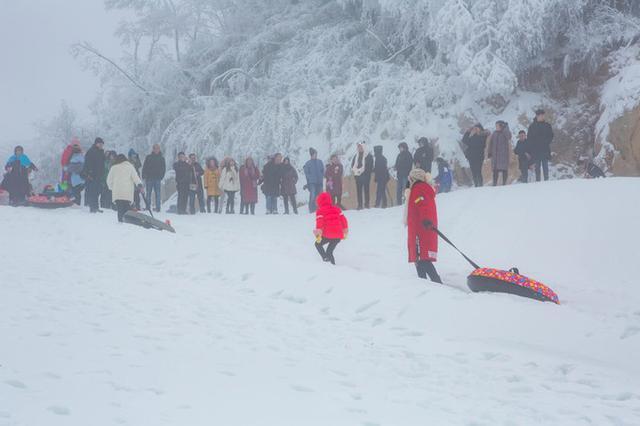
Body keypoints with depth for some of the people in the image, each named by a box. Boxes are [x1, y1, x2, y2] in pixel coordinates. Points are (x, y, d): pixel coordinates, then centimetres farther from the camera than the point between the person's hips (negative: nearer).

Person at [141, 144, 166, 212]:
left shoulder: (161, 158, 7)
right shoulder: (148, 157, 5)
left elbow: (164, 168, 10)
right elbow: (144, 167, 5)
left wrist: (161, 176, 1)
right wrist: (144, 176, -4)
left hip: (157, 178, 0)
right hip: (149, 178, 0)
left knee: (158, 194, -2)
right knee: (148, 193, 3)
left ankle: (158, 208, 0)